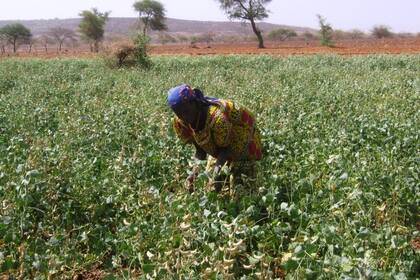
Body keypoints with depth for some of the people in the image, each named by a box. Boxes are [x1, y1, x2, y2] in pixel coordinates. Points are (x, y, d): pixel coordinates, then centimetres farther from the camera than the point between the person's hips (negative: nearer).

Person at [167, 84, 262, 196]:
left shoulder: (217, 117, -40)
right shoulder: (180, 122, -20)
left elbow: (225, 148, -27)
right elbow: (200, 149, -12)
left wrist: (218, 167, -43)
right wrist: (195, 170, -27)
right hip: (217, 147, 6)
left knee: (238, 181, -9)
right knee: (211, 182, 4)